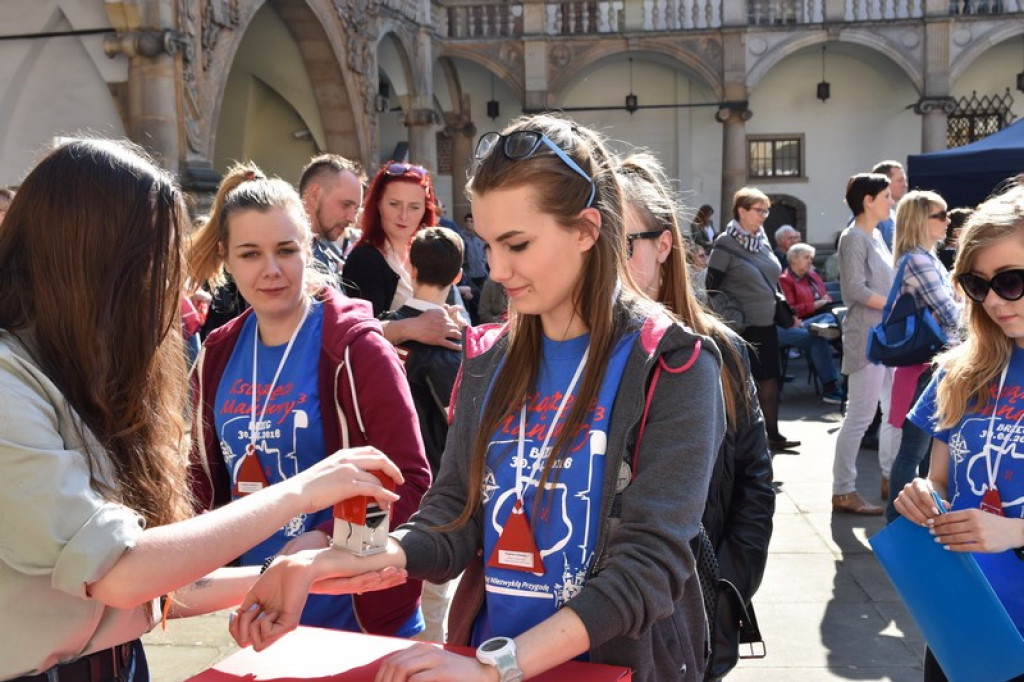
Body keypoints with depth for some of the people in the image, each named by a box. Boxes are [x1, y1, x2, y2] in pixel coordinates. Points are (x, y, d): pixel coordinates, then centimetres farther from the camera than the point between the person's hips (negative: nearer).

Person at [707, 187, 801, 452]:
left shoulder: (762, 240, 10)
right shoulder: (726, 244, -10)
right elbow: (712, 288, -11)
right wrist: (733, 317, -16)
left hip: (766, 325, 7)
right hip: (743, 328, -7)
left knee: (770, 380, 10)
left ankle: (773, 435, 19)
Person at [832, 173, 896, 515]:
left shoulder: (876, 235, 16)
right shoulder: (854, 238, -11)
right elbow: (856, 288, -20)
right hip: (868, 336, -9)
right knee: (860, 416, -7)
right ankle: (843, 492, -1)